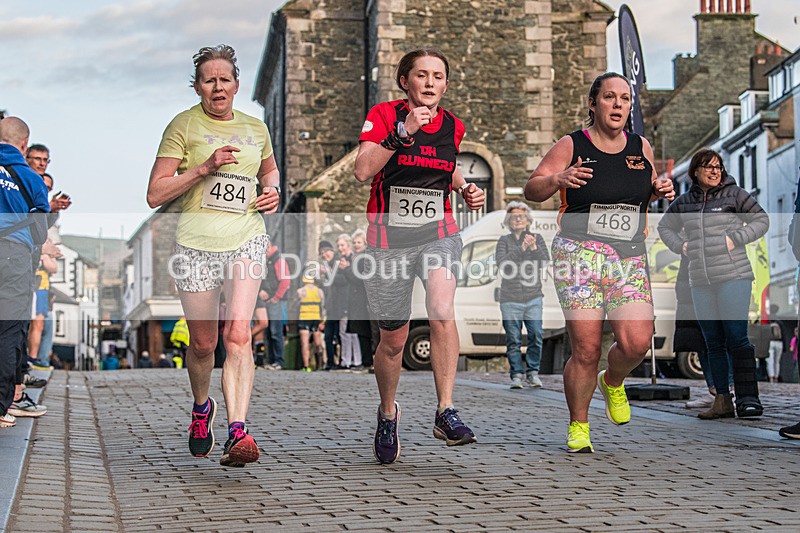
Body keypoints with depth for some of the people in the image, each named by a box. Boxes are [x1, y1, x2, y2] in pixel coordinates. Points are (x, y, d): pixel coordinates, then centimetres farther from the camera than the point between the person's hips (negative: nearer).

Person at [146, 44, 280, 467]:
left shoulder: (255, 128, 11)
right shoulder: (183, 125, 0)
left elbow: (269, 169, 32)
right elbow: (155, 195, -6)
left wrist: (272, 190, 9)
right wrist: (205, 168, -16)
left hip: (246, 240, 1)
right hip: (196, 242, -1)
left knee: (238, 334, -17)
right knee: (203, 343, 8)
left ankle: (237, 433, -23)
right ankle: (201, 408, 38)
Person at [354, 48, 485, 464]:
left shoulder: (452, 126, 5)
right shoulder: (383, 115, -7)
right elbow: (362, 170, -22)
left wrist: (465, 189, 8)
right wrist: (403, 133, -29)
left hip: (438, 233, 2)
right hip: (388, 238, -1)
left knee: (442, 312, -27)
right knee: (394, 340, 7)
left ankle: (445, 412, -19)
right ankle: (387, 414, 34)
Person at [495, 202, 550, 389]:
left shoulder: (537, 238, 10)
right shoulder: (504, 241, 6)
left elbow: (544, 263, -2)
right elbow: (502, 265, -10)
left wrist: (534, 248, -18)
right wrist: (521, 249, -19)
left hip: (533, 298, 1)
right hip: (510, 299, -1)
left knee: (536, 335, -10)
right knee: (513, 340, -2)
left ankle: (533, 372, 3)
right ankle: (516, 375, 6)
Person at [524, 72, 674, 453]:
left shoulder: (641, 147, 11)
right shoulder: (570, 146, 0)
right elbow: (531, 190, 0)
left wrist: (659, 191, 4)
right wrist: (556, 179, -21)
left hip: (630, 260, 3)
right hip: (579, 255, -3)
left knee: (636, 342, -13)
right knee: (586, 350, -8)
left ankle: (613, 382, 22)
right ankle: (578, 427, 12)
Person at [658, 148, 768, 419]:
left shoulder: (734, 194, 1)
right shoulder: (684, 202, 11)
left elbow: (761, 220, 4)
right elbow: (665, 226, 26)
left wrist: (736, 239, -8)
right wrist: (680, 246, 8)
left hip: (733, 277, -4)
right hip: (700, 282, 5)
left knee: (737, 338, -11)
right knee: (713, 343, 5)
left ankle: (748, 398, -8)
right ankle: (722, 401, 9)